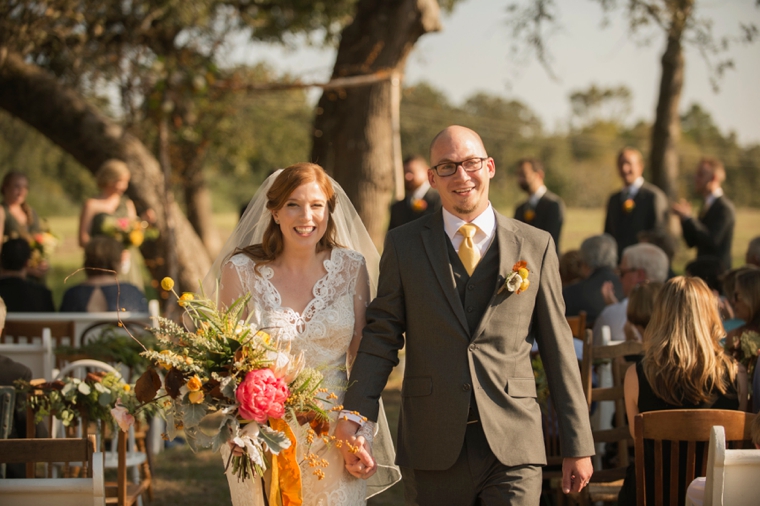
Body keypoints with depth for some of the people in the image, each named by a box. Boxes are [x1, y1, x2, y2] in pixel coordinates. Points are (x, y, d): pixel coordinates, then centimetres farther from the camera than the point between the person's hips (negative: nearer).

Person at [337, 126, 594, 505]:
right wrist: (354, 415, -13)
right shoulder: (404, 245, 7)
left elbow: (557, 348, 7)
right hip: (432, 453, 1)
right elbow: (381, 336, 3)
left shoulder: (535, 246, 6)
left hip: (513, 448, 0)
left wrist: (578, 445, 5)